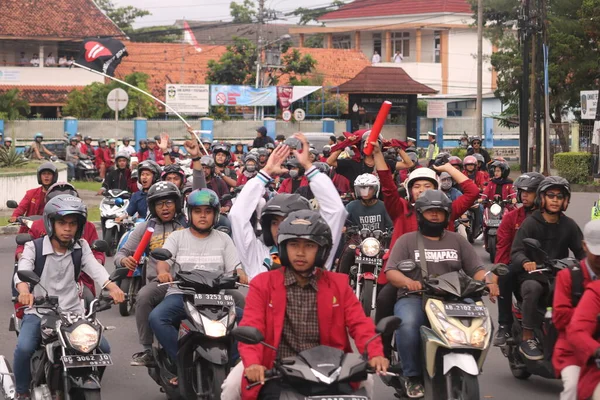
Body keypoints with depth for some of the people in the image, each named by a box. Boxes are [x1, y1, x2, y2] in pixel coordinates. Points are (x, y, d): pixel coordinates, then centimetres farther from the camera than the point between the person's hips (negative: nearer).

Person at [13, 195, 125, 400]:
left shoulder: (81, 247, 5)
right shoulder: (34, 247, -3)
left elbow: (94, 268, -13)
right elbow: (22, 271, -21)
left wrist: (112, 286, -34)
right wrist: (24, 291, -45)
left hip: (72, 312, 3)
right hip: (39, 312, -3)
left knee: (102, 348, -10)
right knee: (24, 348, -28)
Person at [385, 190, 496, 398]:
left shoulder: (457, 241, 20)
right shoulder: (406, 241, 11)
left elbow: (476, 269, 11)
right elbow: (391, 271, -1)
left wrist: (488, 282, -13)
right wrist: (408, 281, -24)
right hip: (414, 299, -2)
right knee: (408, 325, -36)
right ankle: (413, 376, -19)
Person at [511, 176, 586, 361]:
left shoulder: (569, 225, 13)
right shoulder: (530, 223, 0)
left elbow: (581, 251, 8)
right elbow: (516, 252, -10)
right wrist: (525, 262, -34)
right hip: (533, 275, -4)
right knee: (532, 288, -38)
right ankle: (527, 339, -29)